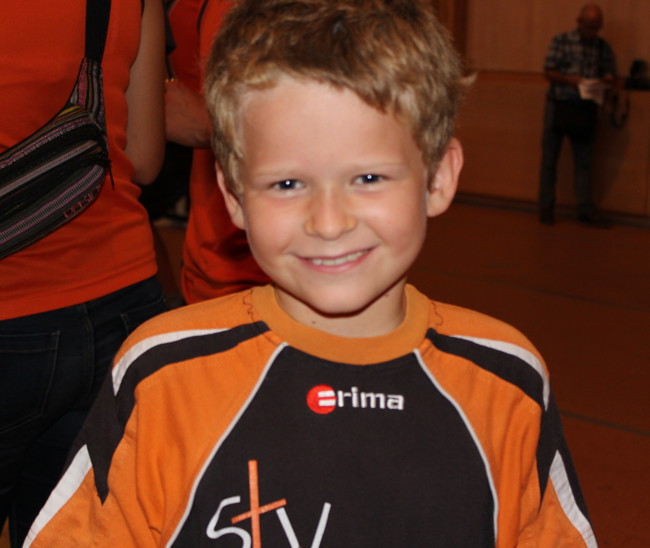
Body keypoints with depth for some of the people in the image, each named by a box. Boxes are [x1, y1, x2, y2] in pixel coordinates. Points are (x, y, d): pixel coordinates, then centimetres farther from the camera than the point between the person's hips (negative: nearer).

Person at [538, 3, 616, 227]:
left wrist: (607, 79, -13)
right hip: (559, 106, -2)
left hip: (586, 110, 2)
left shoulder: (603, 47, 6)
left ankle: (586, 210, 7)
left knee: (584, 161, 5)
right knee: (549, 158, 3)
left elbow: (610, 74, 11)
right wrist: (570, 79, -19)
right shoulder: (561, 41, -2)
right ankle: (546, 208, 10)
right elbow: (548, 72, -3)